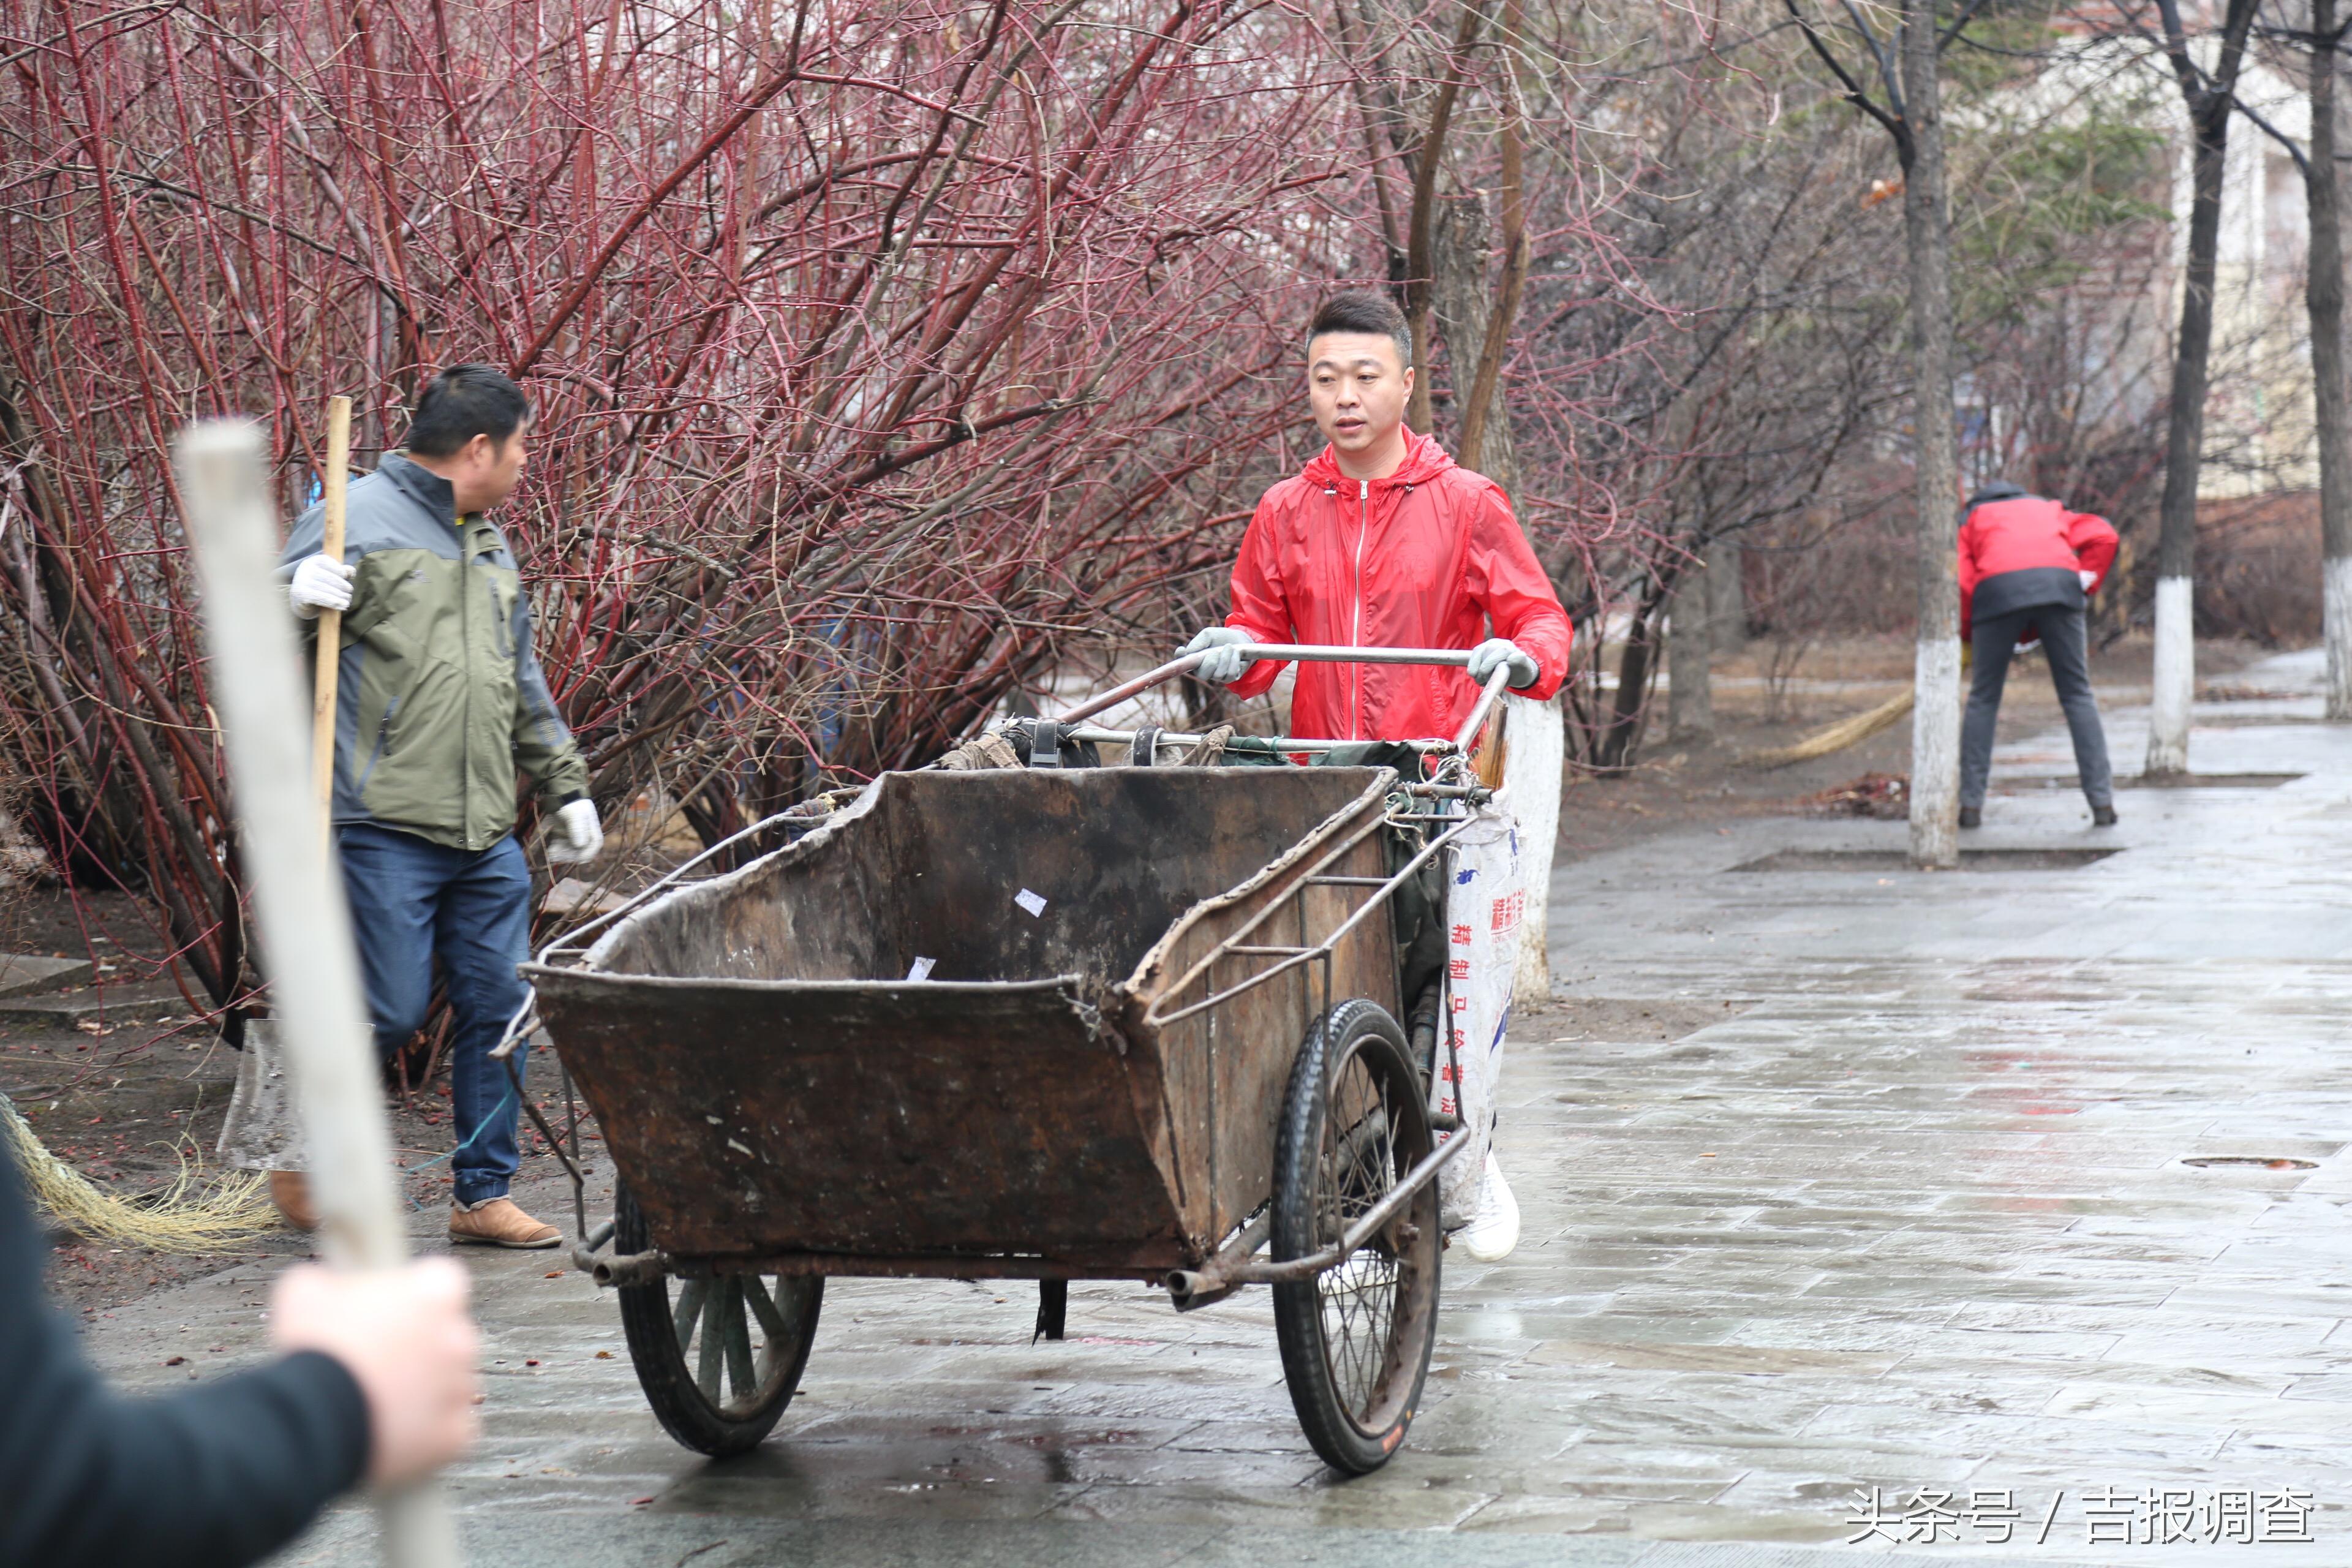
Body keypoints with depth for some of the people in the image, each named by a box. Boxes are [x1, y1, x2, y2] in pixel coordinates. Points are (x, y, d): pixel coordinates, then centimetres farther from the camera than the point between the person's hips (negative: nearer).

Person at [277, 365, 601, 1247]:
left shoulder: (488, 545, 22)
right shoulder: (360, 517, -4)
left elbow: (524, 685, 31)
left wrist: (566, 786, 30)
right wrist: (296, 601, -27)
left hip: (486, 838, 8)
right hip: (385, 831, -8)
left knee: (498, 1009, 6)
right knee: (389, 1013, -7)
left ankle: (484, 1195, 16)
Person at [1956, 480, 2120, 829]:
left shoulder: (1971, 520, 31)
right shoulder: (2050, 510, 38)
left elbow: (1961, 583, 15)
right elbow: (2103, 536, 20)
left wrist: (1968, 636, 25)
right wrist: (2086, 586, 20)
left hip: (1997, 591, -1)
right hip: (2060, 583, 1)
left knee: (1983, 699, 11)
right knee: (2077, 695, 8)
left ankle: (1971, 804, 7)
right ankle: (2102, 802, 1)